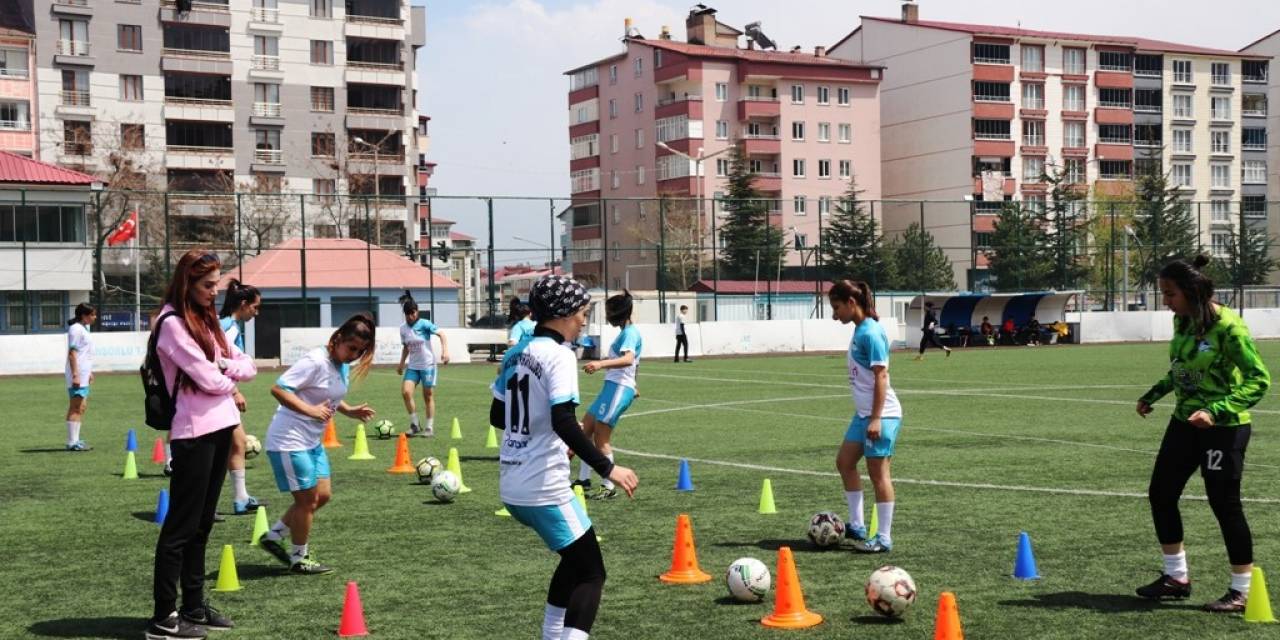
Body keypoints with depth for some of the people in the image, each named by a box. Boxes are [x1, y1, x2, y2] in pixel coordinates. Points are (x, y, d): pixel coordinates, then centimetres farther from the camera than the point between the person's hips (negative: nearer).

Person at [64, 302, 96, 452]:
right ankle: (72, 442, -8)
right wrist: (75, 375, -23)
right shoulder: (76, 329, -14)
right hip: (78, 375, -11)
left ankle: (75, 441, 20)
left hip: (83, 375, 11)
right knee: (76, 408, -9)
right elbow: (72, 353, -19)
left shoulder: (83, 328, 17)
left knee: (82, 407, 14)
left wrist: (89, 372, 26)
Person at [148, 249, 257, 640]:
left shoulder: (206, 320, 15)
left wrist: (227, 366, -8)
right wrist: (229, 383, 2)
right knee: (182, 526, -5)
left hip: (220, 428, 9)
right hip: (194, 432, -9)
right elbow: (208, 379, -18)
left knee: (202, 523, 13)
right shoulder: (172, 323, -12)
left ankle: (193, 607, 20)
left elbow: (247, 367, 13)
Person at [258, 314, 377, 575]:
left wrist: (349, 411, 3)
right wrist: (311, 410, -32)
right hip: (290, 441, -10)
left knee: (323, 495, 13)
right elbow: (278, 389, -25)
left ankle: (273, 536, 25)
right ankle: (299, 558, 17)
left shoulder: (343, 365, 7)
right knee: (307, 499, -1)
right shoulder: (316, 362, -21)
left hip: (313, 441, 10)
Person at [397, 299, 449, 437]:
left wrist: (445, 350, -30)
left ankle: (430, 427, 13)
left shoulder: (424, 324, -10)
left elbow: (441, 334, -17)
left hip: (427, 365, -4)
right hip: (413, 367, 4)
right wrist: (401, 363, 18)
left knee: (428, 396, 2)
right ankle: (414, 425, -2)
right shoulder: (403, 328, 6)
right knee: (405, 392, -14)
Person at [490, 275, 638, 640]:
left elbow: (497, 416, 19)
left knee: (574, 561, 25)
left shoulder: (516, 353, 11)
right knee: (591, 574, 1)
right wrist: (607, 468, -21)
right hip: (545, 489, -9)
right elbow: (563, 421, -25)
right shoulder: (558, 355, -14)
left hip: (512, 486, 9)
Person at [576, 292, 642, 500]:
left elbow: (628, 359, -33)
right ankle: (584, 479, 20)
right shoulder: (626, 332, 16)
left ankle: (609, 487, 3)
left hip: (619, 389, -10)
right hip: (612, 388, 10)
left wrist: (601, 363, -47)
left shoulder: (630, 332, -14)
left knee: (601, 439, -5)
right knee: (586, 430, 13)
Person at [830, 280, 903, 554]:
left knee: (878, 473, -4)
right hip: (864, 413, 10)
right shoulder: (859, 330, 11)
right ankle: (857, 526, 22)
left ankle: (884, 538, 4)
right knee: (844, 462, 15)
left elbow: (881, 376, -20)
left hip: (881, 414, -10)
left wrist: (876, 418, -22)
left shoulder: (871, 332, -17)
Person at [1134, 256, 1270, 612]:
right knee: (1161, 493, 10)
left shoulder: (1227, 327, -21)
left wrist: (1216, 412, -30)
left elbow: (1259, 380, -21)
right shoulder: (1182, 322, 3)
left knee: (1224, 504, -2)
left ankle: (1241, 591, 13)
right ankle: (1177, 578, 24)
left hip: (1224, 427, -8)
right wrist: (1153, 395, 11)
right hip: (1185, 422, 8)